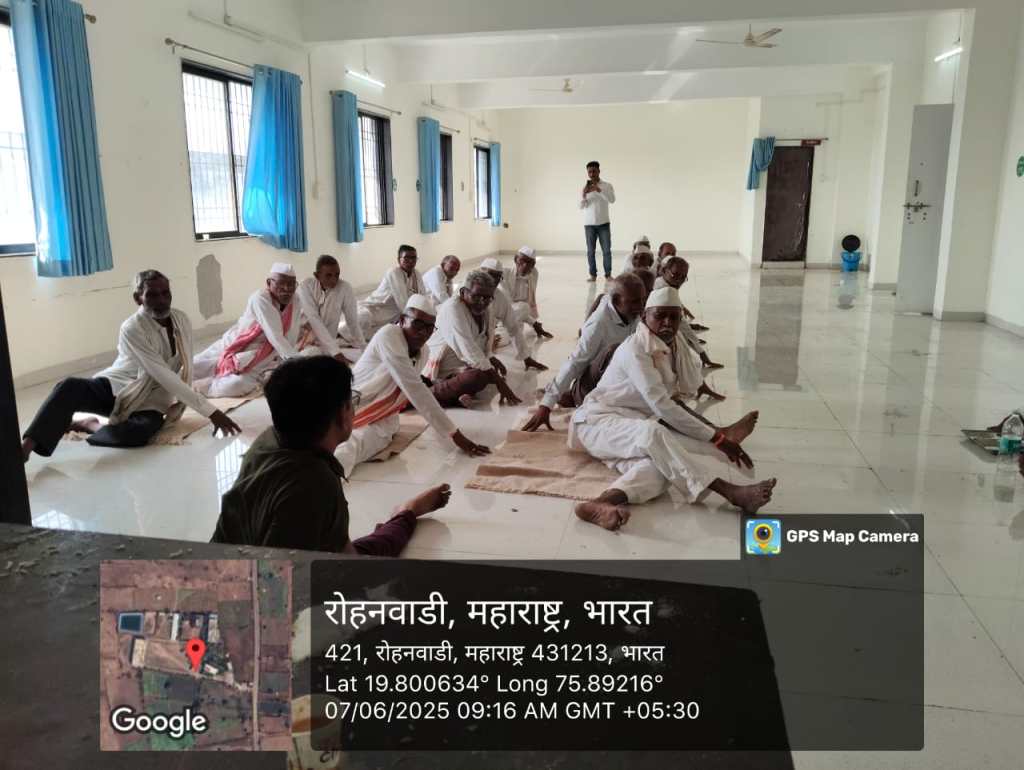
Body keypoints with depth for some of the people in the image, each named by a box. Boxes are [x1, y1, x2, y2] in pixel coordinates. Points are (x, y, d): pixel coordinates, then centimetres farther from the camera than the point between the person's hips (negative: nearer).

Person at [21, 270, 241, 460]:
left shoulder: (181, 320, -4)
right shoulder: (132, 329, -21)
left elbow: (186, 370, 2)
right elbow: (165, 377, -28)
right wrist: (210, 411, -33)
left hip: (151, 404, 2)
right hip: (113, 388, -2)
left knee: (138, 433, -34)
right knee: (69, 387, -34)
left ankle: (91, 426, -6)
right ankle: (27, 445, -35)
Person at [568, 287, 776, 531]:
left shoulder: (674, 346, 7)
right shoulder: (635, 349, -19)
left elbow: (672, 400, 12)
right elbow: (661, 405, -26)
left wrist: (712, 429, -3)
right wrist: (716, 438, -25)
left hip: (635, 424, 8)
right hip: (599, 421, -7)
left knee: (663, 461, -29)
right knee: (653, 433, -40)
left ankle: (605, 503, -53)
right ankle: (732, 492, -45)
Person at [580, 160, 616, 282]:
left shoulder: (607, 185, 0)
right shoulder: (585, 187, 5)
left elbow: (612, 200, -16)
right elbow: (581, 206, 1)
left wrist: (599, 190, -24)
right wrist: (584, 194, -18)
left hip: (603, 223, -1)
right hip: (589, 224, 1)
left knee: (606, 250, -3)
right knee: (591, 250, 0)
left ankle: (608, 274, 3)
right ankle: (593, 274, 4)